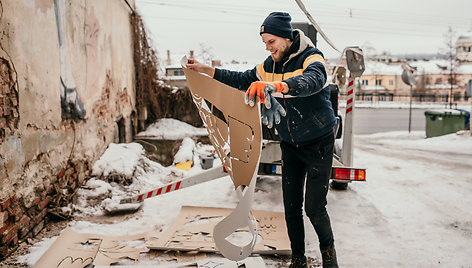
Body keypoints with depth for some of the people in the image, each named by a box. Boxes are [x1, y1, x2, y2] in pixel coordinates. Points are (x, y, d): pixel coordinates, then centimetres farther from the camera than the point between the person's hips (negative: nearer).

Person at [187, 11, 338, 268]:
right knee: (291, 207, 6)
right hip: (290, 145, 6)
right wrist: (207, 70, 5)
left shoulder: (311, 57, -17)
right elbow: (243, 80, 13)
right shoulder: (270, 64, 3)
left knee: (314, 208, -5)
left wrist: (276, 85, -59)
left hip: (318, 143, -5)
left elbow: (312, 81, -40)